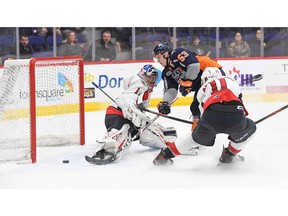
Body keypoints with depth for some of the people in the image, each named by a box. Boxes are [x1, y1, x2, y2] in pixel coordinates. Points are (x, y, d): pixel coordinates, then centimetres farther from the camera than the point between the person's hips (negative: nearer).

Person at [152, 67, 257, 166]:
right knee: (250, 128, 31)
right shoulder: (232, 81, 33)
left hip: (210, 116, 2)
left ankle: (165, 155, 31)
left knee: (196, 137, 30)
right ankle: (229, 155, 32)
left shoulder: (203, 89, 32)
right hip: (234, 116, -2)